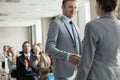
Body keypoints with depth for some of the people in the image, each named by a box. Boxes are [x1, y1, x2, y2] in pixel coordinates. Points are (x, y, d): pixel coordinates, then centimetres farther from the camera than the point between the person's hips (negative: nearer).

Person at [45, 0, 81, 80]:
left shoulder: (74, 26, 18)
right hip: (63, 73, -7)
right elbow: (49, 48, -17)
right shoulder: (56, 24, -6)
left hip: (76, 72, 7)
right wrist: (68, 56, -30)